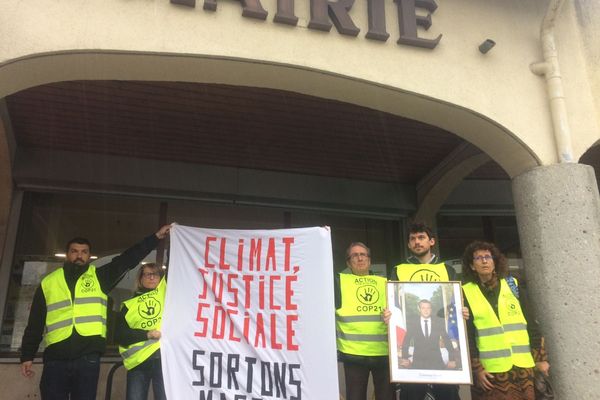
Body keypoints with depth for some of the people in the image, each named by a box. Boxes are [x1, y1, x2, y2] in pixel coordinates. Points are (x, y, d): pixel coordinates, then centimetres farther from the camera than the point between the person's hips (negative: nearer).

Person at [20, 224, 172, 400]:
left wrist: (156, 237, -5)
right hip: (55, 359, 0)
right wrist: (27, 356, 9)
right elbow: (35, 324, 13)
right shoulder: (48, 283, 11)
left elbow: (128, 259, 1)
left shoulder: (99, 277, 9)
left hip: (88, 359, 0)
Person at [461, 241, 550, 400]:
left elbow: (531, 323, 8)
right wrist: (476, 368, -8)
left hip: (522, 366, 2)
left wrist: (541, 358, 4)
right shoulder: (466, 292, -1)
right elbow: (466, 334, -3)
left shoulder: (513, 285, 7)